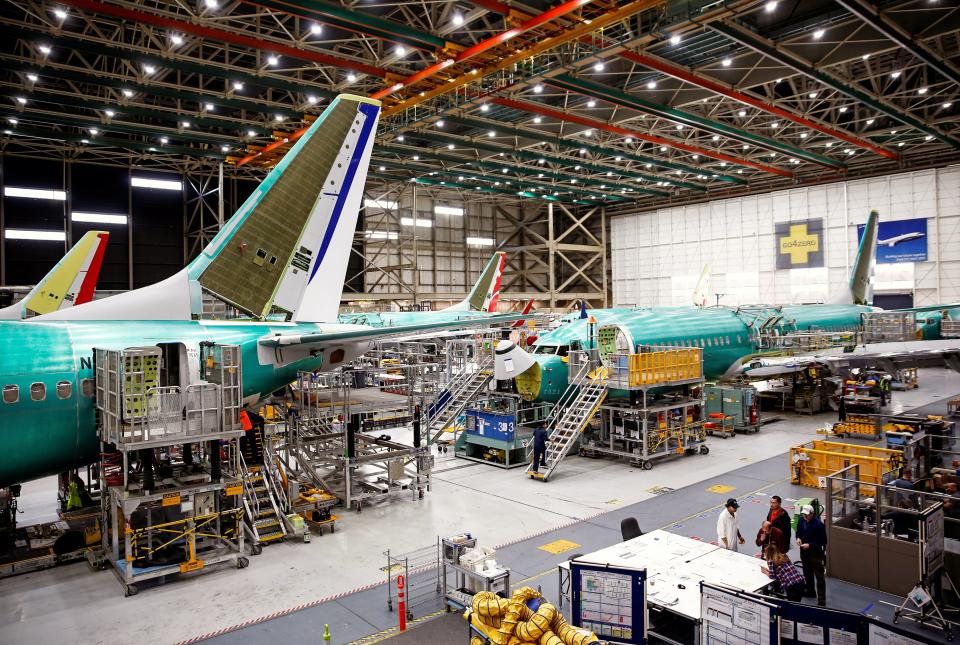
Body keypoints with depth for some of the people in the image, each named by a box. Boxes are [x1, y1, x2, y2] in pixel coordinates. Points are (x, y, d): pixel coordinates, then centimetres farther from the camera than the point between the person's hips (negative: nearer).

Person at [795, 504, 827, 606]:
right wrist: (798, 538, -7)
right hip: (804, 552, 7)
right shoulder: (801, 520, -4)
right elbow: (798, 531, 14)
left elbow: (822, 541, -18)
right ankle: (809, 591, 44)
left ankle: (821, 601, 5)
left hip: (816, 553, -7)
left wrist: (809, 545, -24)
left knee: (820, 577, 0)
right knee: (807, 573, 24)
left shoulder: (818, 524, -23)